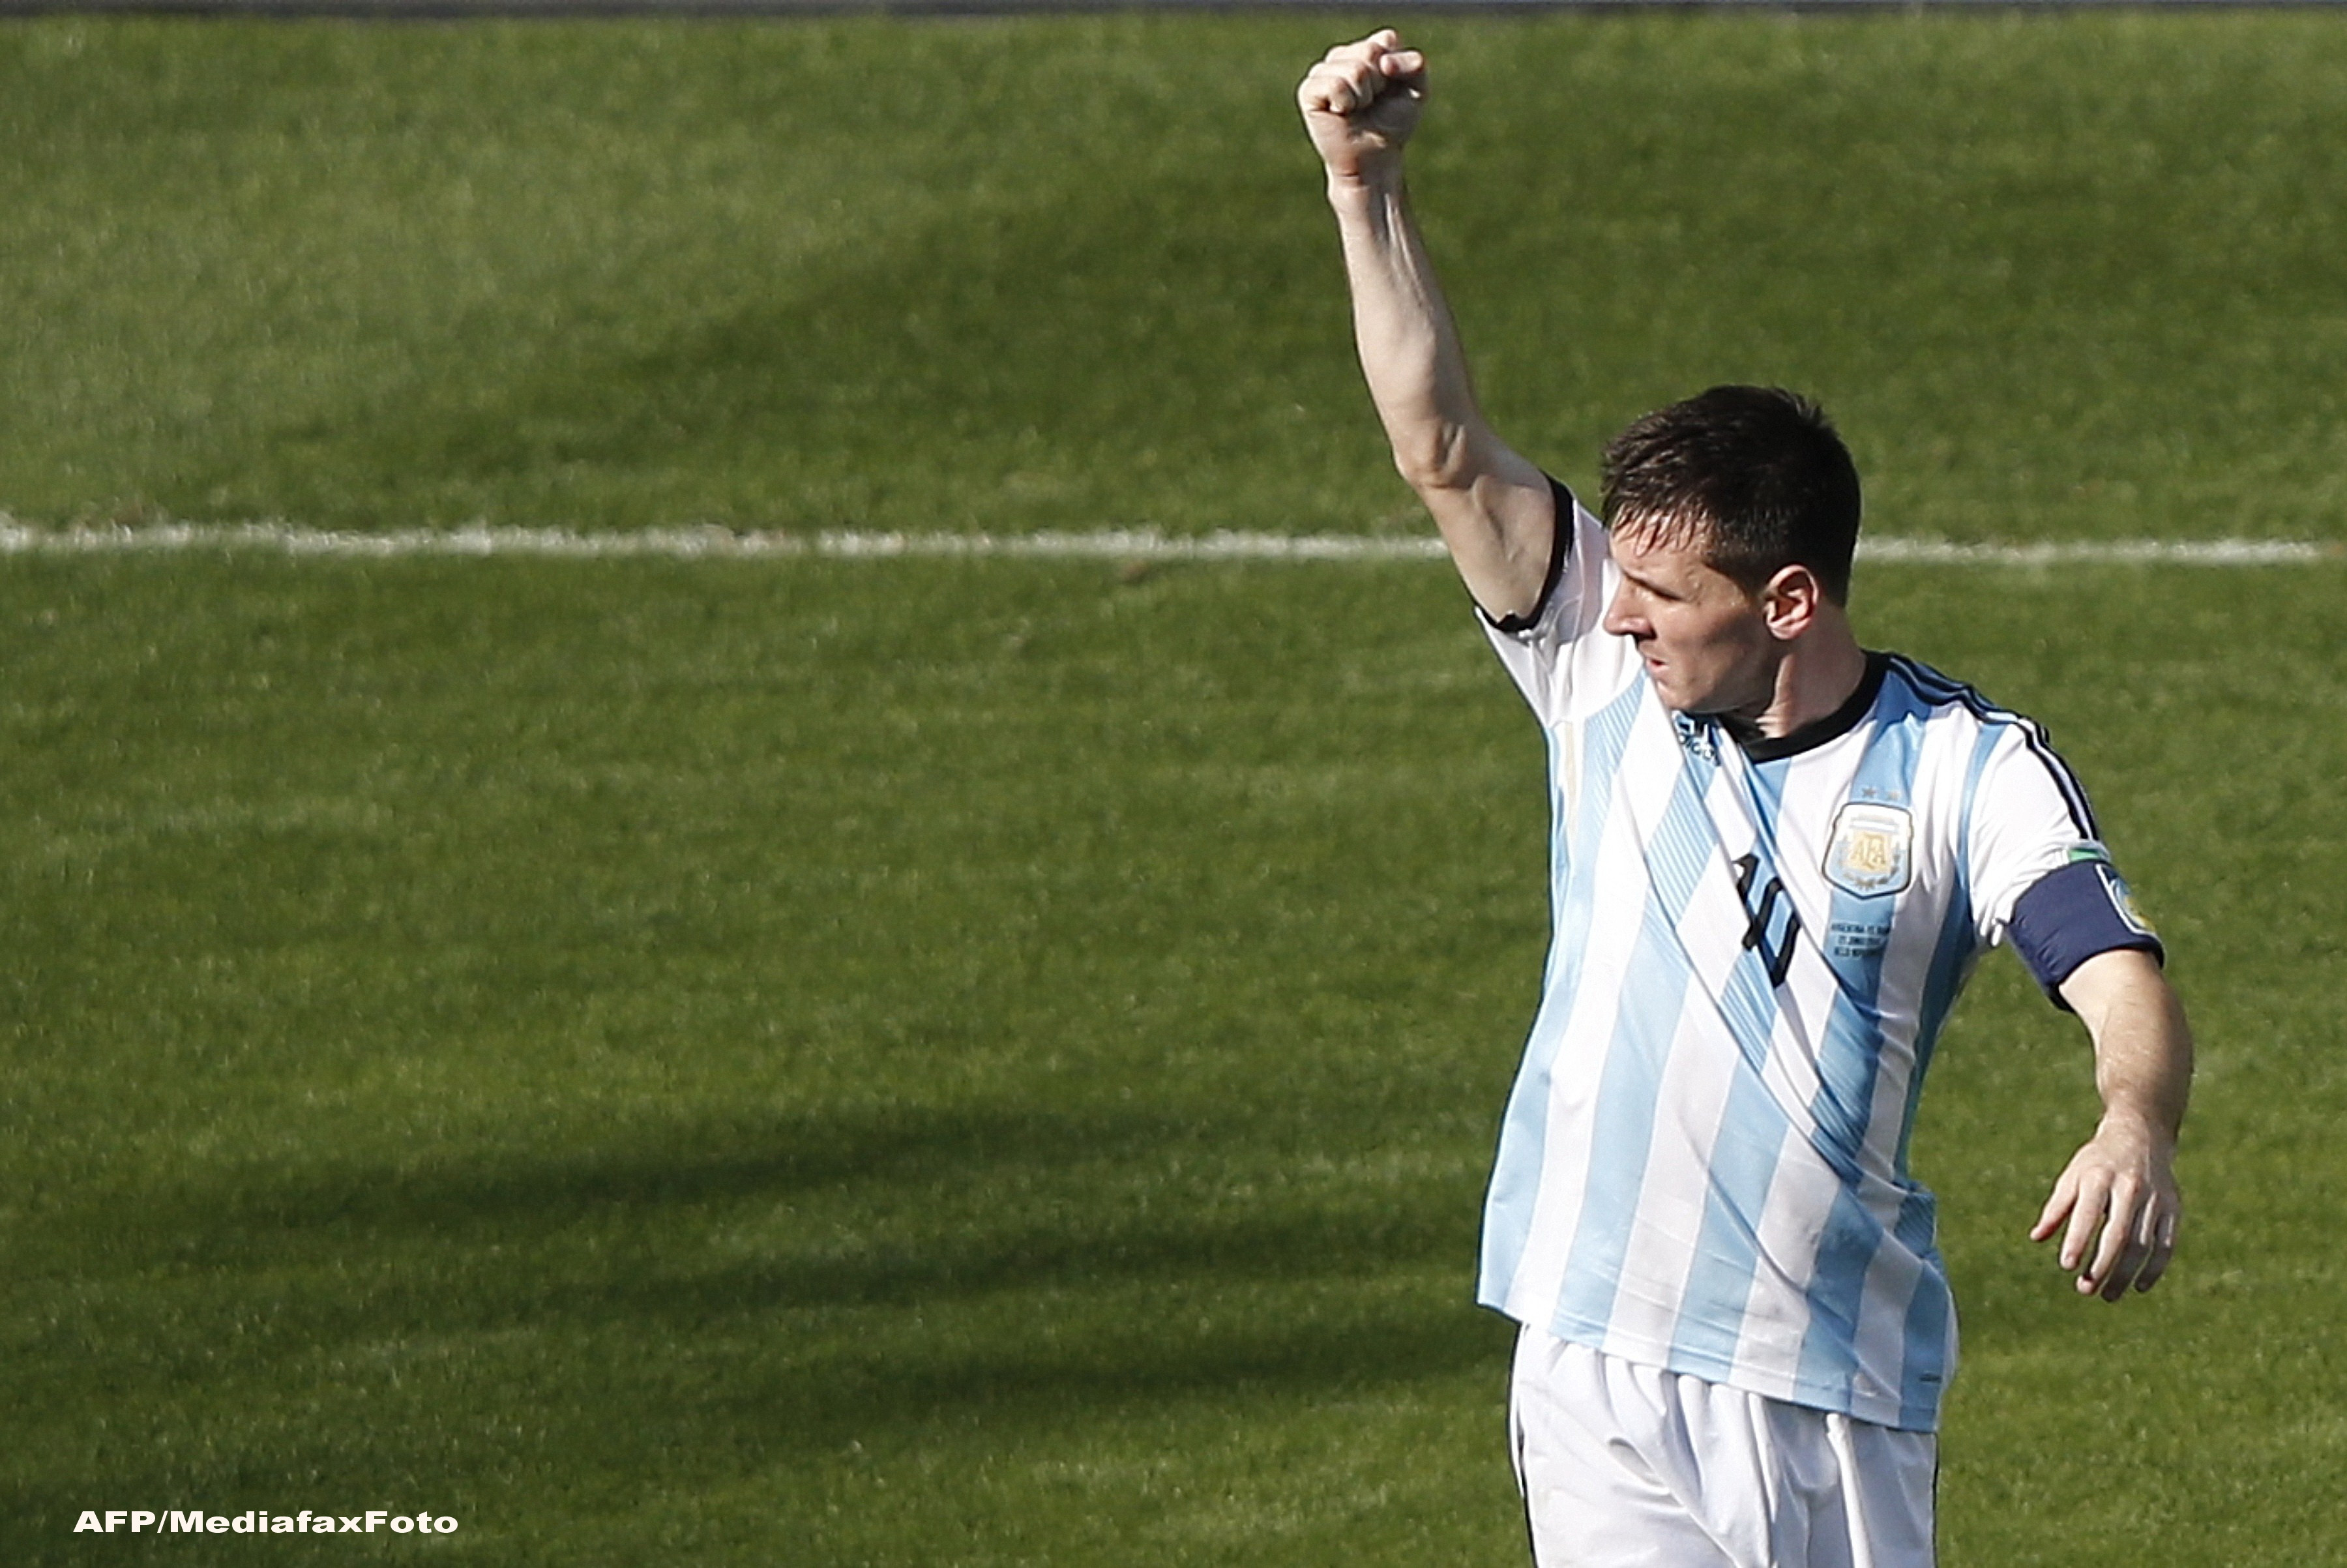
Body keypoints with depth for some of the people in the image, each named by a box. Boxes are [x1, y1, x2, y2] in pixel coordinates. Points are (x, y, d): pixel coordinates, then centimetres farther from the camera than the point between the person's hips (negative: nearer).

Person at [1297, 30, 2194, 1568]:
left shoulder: (1971, 768, -3)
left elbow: (2124, 983, -16)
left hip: (1847, 1400, -1)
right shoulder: (1608, 680, 4)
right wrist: (1368, 183, -13)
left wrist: (2137, 1129, -39)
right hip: (1601, 1369, 1)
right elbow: (1445, 450, -2)